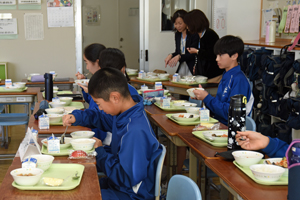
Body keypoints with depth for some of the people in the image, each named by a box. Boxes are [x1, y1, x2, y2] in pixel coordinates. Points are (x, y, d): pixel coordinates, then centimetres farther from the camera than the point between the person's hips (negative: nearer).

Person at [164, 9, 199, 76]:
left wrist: (179, 56, -26)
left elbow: (193, 54, -13)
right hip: (181, 68, 6)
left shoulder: (194, 34, -10)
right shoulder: (177, 34, 11)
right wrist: (171, 55, -6)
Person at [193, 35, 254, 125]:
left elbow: (230, 113, -19)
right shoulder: (226, 76, 14)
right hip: (219, 124, 8)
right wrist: (202, 96, 3)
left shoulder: (239, 80, -14)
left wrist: (207, 98, -15)